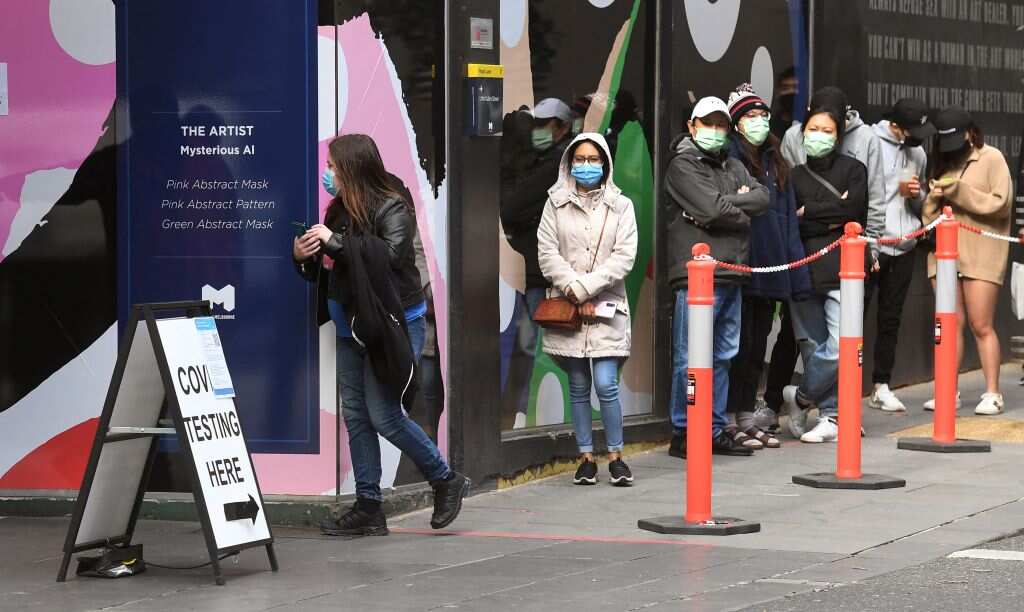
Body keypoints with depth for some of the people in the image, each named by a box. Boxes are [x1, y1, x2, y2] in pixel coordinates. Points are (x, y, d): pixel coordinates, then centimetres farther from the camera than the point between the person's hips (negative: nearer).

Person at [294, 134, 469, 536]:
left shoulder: (393, 210, -11)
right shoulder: (338, 211, 9)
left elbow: (391, 254, -29)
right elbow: (324, 273, 17)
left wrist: (336, 243, -26)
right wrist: (303, 257, -5)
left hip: (393, 326, -8)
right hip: (352, 327, 8)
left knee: (384, 415, -9)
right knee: (356, 415, 5)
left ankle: (446, 482, 9)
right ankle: (368, 508, 10)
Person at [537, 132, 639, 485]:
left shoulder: (620, 205, 6)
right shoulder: (556, 204, 8)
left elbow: (624, 257, -3)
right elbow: (547, 252, 0)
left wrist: (585, 288, -12)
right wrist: (573, 290, -11)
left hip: (606, 307, -1)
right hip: (567, 307, 1)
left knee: (606, 385, -9)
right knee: (578, 386, 6)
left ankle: (615, 456, 0)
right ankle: (586, 456, 12)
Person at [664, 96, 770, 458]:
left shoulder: (733, 167, 21)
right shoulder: (682, 166, -2)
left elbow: (763, 198, 5)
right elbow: (712, 210, -15)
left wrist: (725, 203, -8)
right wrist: (743, 212, 2)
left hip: (731, 274, 8)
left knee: (723, 356, 12)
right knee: (691, 358, -6)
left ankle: (715, 431, 19)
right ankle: (682, 434, -2)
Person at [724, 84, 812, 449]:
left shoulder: (775, 163, 17)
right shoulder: (729, 158, -5)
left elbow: (789, 220, 16)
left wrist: (796, 271, 12)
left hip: (769, 269, 7)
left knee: (757, 347, 11)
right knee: (739, 344, -4)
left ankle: (748, 416, 18)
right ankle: (732, 420, 0)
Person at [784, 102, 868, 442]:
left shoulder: (852, 170, 8)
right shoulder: (795, 177, 14)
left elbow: (853, 210, -8)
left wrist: (809, 212, -3)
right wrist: (830, 220, -8)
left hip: (841, 272, -3)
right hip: (803, 271, 3)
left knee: (841, 347, -14)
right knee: (813, 348, 3)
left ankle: (800, 397, 5)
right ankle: (831, 417, 10)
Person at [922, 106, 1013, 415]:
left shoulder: (991, 158, 0)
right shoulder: (943, 162, 17)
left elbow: (1000, 203, -10)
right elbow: (931, 211, 21)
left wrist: (957, 191, -14)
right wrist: (934, 197, -3)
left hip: (981, 253, -5)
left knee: (981, 326, -5)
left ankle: (992, 394, 0)